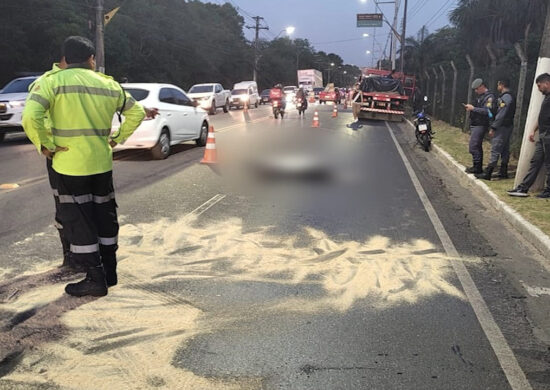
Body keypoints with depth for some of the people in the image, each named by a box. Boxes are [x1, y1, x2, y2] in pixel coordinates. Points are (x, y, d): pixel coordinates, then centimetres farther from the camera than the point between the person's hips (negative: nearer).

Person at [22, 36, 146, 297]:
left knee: (78, 221, 5)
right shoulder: (109, 84, 7)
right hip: (102, 163, 4)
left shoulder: (52, 81, -6)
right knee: (104, 215, 16)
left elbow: (30, 117, -19)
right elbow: (137, 112, 14)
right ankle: (109, 271, 26)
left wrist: (44, 145, -6)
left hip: (70, 165, -4)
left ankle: (95, 279, 9)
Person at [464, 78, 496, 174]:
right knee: (477, 146, 13)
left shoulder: (489, 97, -12)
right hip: (475, 125, 10)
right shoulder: (480, 96, 17)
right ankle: (478, 166, 19)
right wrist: (470, 108, 9)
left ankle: (477, 167, -6)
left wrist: (473, 108, -20)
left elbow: (487, 111, -23)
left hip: (480, 125, -10)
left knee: (473, 146, -11)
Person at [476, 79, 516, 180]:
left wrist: (493, 128, -20)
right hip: (508, 126, 10)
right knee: (505, 150, 14)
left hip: (502, 127, -10)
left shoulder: (504, 98, -17)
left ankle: (487, 174, -7)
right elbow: (511, 114, 16)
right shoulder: (511, 97, 14)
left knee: (495, 150, -9)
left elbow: (501, 115, -22)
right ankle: (503, 172, 20)